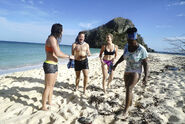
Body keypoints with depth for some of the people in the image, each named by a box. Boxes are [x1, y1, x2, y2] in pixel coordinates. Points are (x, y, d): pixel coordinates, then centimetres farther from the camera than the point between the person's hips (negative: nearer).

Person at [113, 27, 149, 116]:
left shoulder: (141, 49, -22)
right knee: (128, 89, 18)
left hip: (136, 73, -6)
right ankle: (130, 103, 43)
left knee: (128, 89, -20)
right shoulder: (127, 46, -5)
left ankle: (126, 109, -5)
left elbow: (145, 63, -16)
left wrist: (146, 76, -22)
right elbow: (123, 56, 11)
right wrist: (116, 64, 13)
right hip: (127, 71, 6)